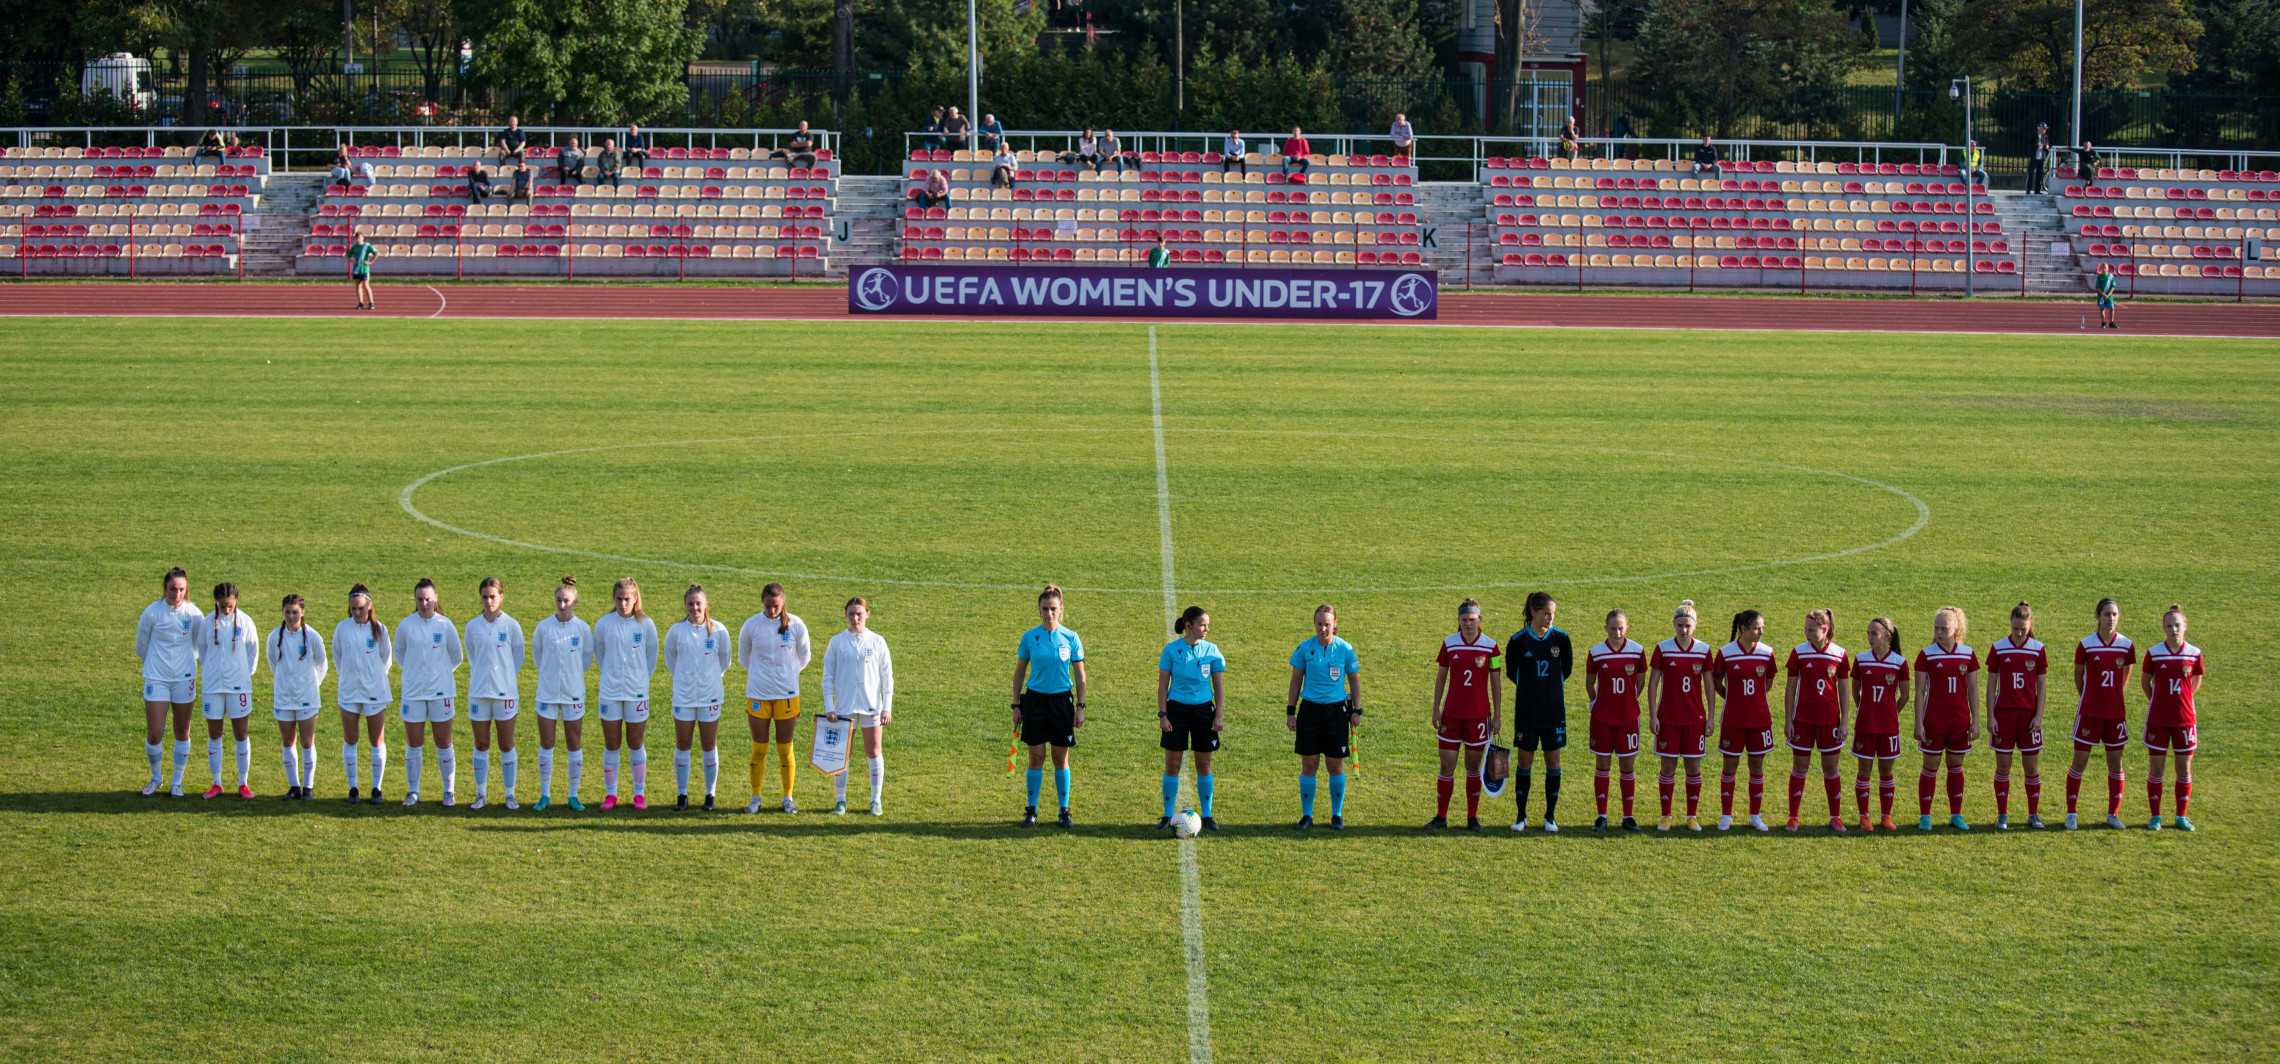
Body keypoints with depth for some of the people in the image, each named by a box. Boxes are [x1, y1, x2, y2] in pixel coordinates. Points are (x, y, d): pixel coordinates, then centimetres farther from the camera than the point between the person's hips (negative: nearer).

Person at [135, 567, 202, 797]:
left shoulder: (193, 614, -4)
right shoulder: (152, 612, -9)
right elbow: (141, 646, 6)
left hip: (184, 679, 1)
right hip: (156, 679, -1)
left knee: (182, 733, 8)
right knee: (154, 735, -3)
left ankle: (177, 782, 23)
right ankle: (155, 777, 21)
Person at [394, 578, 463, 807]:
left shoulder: (445, 625, -3)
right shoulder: (405, 625, -1)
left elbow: (456, 656, 10)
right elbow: (399, 654, 15)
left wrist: (440, 672, 8)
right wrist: (414, 671, 9)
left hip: (440, 692, -1)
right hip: (412, 691, 1)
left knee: (443, 743, 3)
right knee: (413, 743, 5)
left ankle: (449, 791, 12)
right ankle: (413, 791, 14)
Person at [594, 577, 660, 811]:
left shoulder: (645, 625, -2)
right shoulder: (604, 624, -2)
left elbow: (651, 658, 9)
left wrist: (640, 678, 9)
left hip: (637, 692, 0)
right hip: (610, 692, 0)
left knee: (635, 743, 6)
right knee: (611, 743, 4)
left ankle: (639, 794, 14)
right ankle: (610, 794, 12)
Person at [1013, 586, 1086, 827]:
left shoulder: (1070, 638, -2)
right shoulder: (1029, 638, -1)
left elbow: (1080, 676, 4)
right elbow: (1019, 673, 7)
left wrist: (1080, 707, -1)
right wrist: (1016, 705, 4)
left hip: (1062, 700, 0)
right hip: (1035, 700, 0)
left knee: (1061, 758, 5)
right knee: (1036, 758, 2)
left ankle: (1064, 810, 14)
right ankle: (1031, 810, 12)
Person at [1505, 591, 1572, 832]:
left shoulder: (1560, 638, -2)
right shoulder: (1518, 640, -6)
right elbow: (1511, 671, 7)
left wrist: (1552, 684, 11)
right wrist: (1530, 686, 7)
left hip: (1553, 711, 1)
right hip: (1526, 710, -1)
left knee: (1553, 761, 4)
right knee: (1524, 761, 4)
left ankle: (1550, 816, 13)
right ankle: (1521, 816, 12)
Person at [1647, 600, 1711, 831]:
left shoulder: (1704, 650, 0)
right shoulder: (1663, 649, -3)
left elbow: (1709, 684, 6)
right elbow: (1653, 683, 0)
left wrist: (1710, 717, 2)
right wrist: (1652, 715, -5)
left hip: (1695, 717, 1)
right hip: (1668, 717, -1)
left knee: (1694, 766, 4)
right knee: (1668, 766, 2)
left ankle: (1692, 816, 15)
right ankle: (1665, 816, 12)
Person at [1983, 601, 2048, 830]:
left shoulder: (2037, 649, 1)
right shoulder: (1998, 648, -1)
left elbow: (2041, 686, 4)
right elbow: (1991, 685, 2)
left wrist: (2038, 716, -3)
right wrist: (1990, 717, -3)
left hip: (2028, 714, 0)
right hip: (2003, 714, 0)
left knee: (2032, 766, 3)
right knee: (2003, 765, 1)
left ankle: (2034, 814, 12)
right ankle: (2002, 815, 8)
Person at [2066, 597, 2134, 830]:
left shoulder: (2126, 645, 1)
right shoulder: (2086, 645, -6)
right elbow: (2078, 677, 7)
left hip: (2115, 712, 2)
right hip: (2089, 712, -2)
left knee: (2115, 763, 6)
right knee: (2080, 762, 0)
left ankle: (2113, 814, 16)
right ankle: (2071, 814, 7)